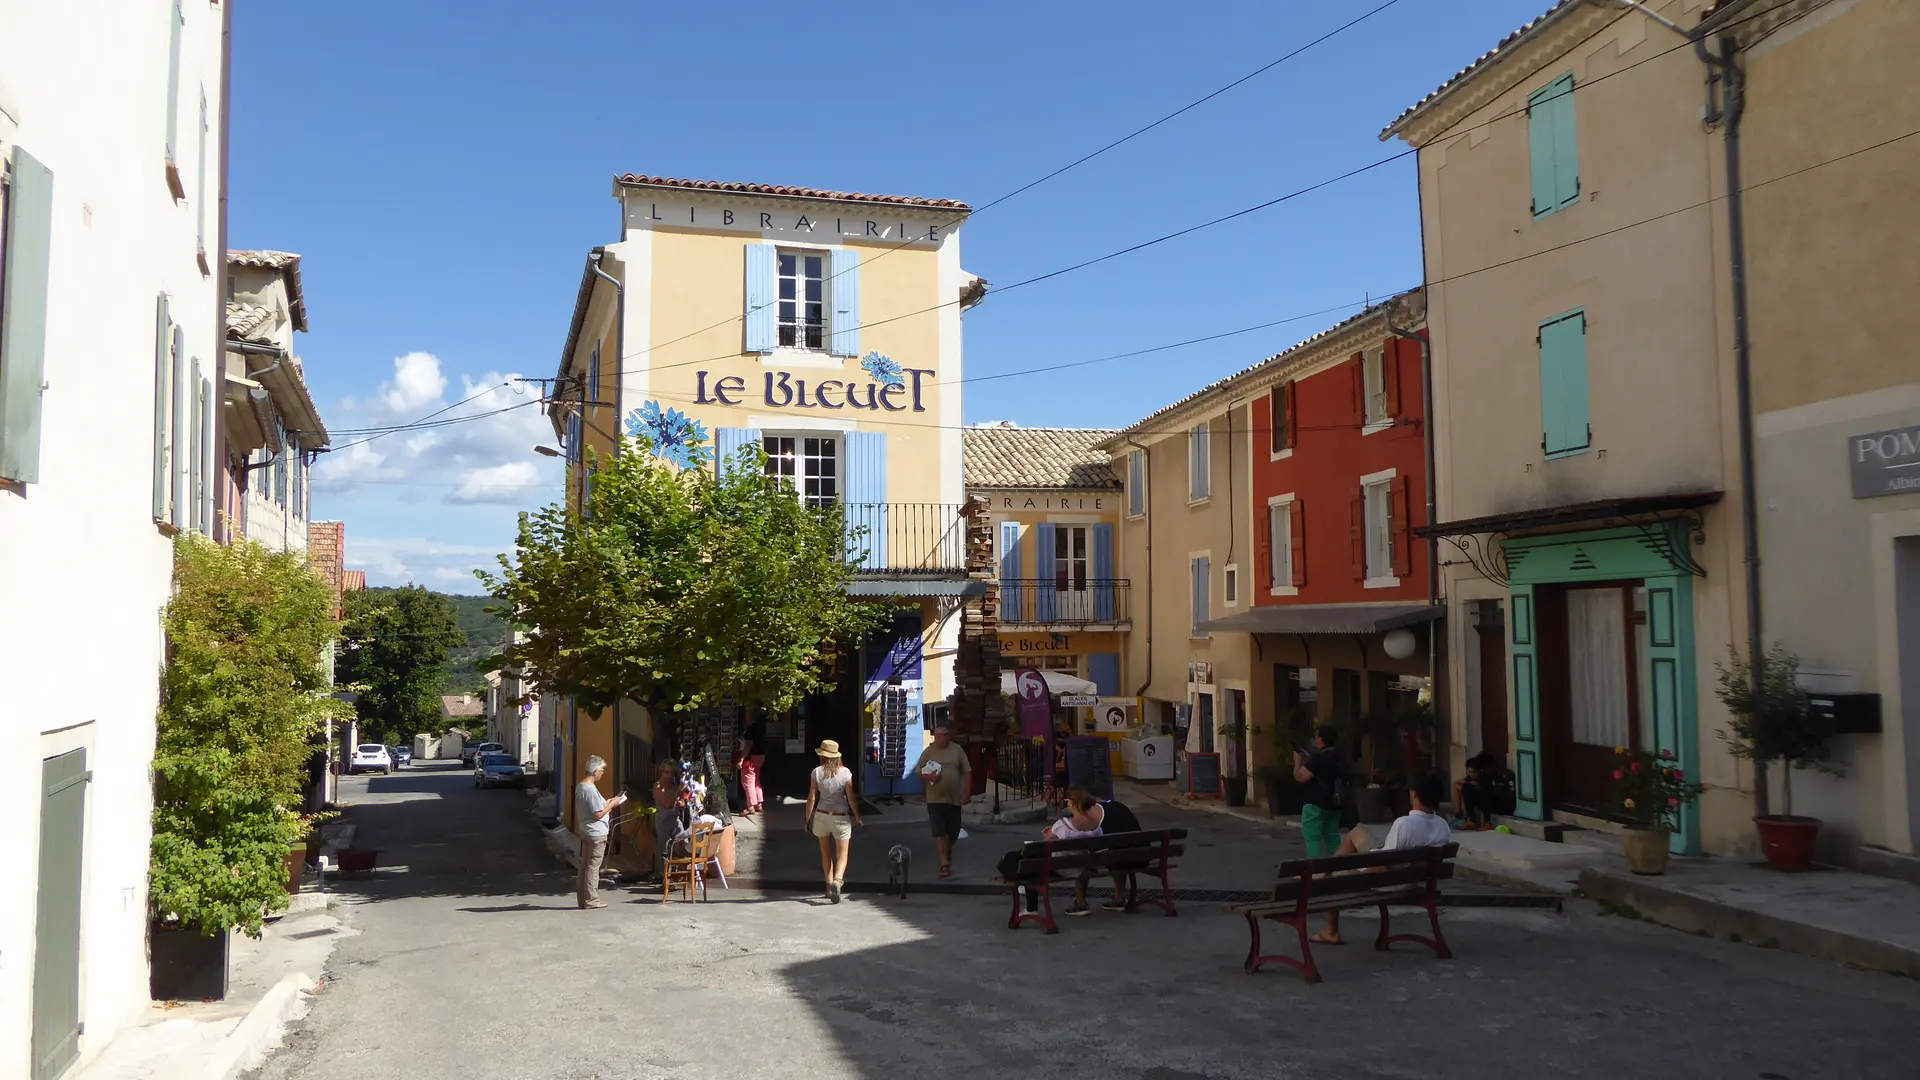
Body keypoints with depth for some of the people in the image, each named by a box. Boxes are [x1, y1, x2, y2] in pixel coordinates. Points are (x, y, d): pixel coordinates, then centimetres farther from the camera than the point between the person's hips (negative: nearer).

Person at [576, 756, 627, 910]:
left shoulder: (580, 787, 9)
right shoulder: (591, 789, -20)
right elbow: (598, 814, -22)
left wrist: (606, 803, 16)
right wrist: (612, 804, -8)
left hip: (585, 832, 9)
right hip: (596, 833, -9)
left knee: (585, 865, 12)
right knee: (593, 866, -3)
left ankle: (583, 899, 18)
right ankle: (591, 901, 2)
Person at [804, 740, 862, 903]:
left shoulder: (817, 773, -6)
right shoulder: (845, 772, -7)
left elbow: (811, 798, -4)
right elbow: (851, 797, -3)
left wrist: (808, 819, 7)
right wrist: (857, 817, 9)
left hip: (821, 815, 1)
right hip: (841, 817, -1)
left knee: (826, 853, 19)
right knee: (842, 855, 4)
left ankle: (829, 885, 21)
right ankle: (837, 880, -22)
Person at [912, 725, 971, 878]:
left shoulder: (957, 751, 2)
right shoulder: (928, 752, 1)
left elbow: (966, 772, 3)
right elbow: (918, 773, 4)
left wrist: (966, 792, -5)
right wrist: (929, 777, -17)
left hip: (954, 798, 1)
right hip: (935, 799, -1)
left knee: (953, 831, 12)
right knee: (939, 831, -10)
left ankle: (948, 850, 42)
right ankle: (944, 862, -8)